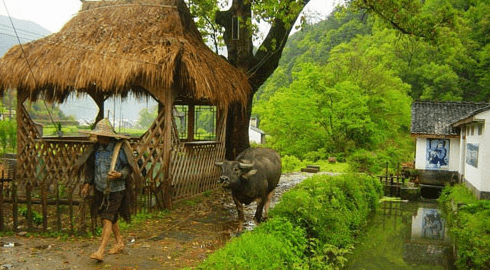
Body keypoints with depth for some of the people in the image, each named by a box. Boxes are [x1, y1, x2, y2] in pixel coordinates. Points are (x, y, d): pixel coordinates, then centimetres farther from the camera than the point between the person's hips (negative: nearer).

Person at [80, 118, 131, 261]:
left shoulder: (119, 149, -15)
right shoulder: (97, 148, 3)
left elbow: (128, 167, -8)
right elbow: (90, 166, 15)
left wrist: (119, 175, -27)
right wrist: (87, 183, 10)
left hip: (115, 190, -6)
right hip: (100, 189, 6)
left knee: (107, 219, -9)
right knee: (111, 218, 16)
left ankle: (101, 251, -6)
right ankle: (119, 242, 35)